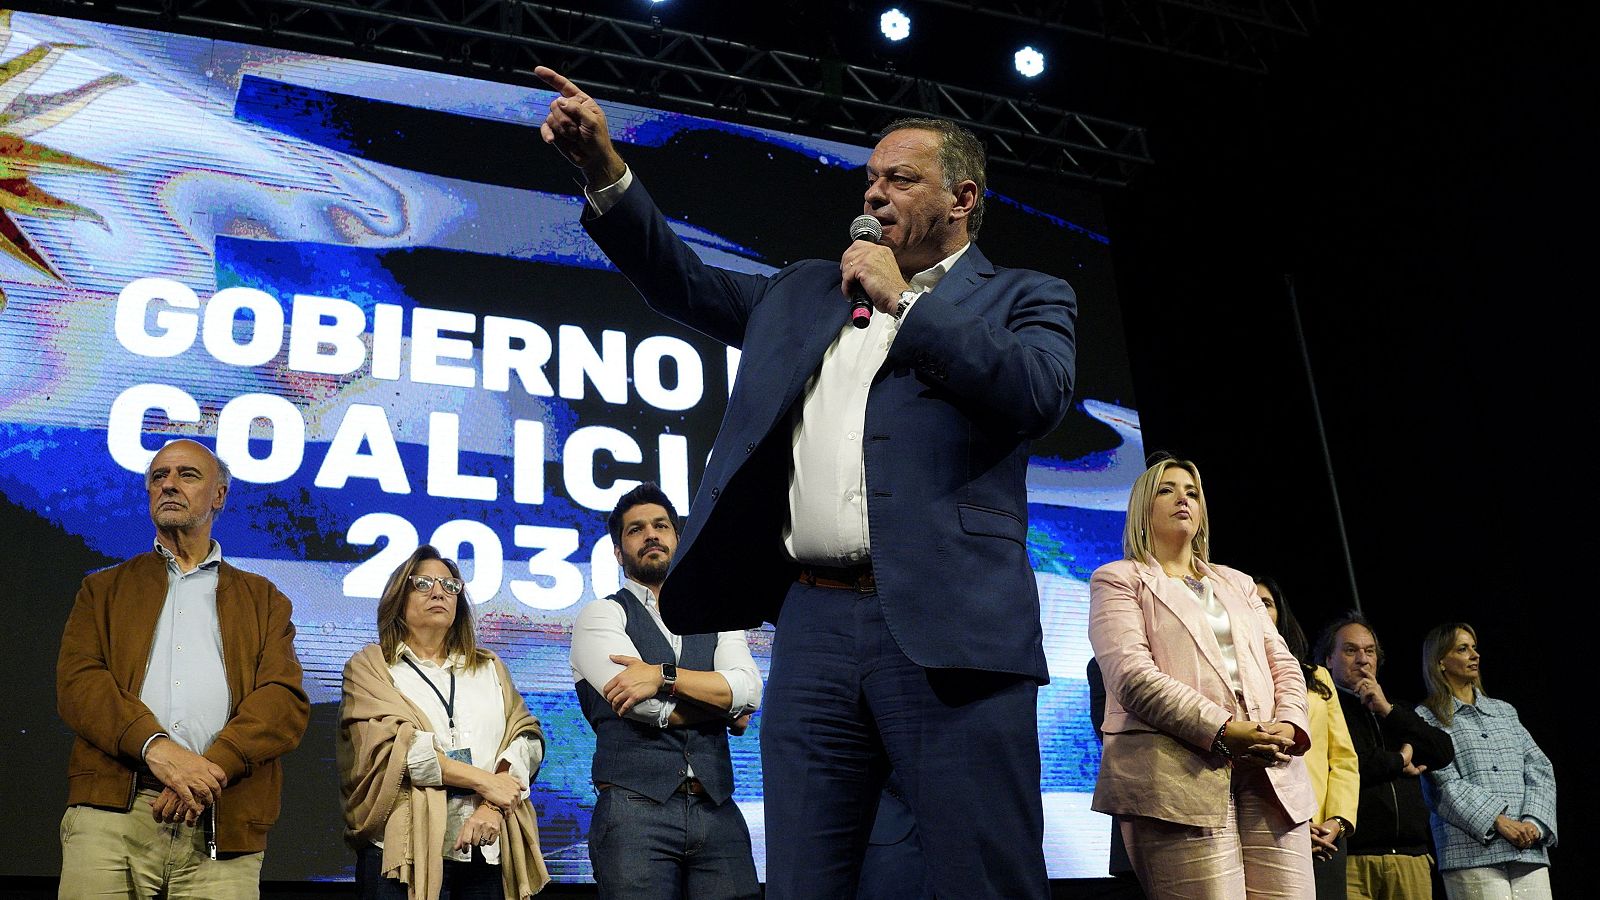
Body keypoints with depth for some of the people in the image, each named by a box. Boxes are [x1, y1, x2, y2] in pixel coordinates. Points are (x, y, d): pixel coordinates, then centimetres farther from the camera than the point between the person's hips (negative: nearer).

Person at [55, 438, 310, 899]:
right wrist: (155, 747, -15)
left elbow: (287, 701, 3)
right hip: (109, 814, 1)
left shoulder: (264, 600, 17)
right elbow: (77, 682, 3)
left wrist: (213, 766, -14)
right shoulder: (104, 589, 19)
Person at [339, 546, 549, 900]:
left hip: (489, 849, 3)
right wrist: (483, 781, -13)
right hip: (407, 850, -3)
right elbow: (389, 744, -9)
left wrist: (493, 804, -12)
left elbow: (527, 736, 6)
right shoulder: (369, 667, 7)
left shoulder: (490, 667, 18)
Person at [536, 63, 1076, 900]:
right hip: (812, 626, 4)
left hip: (950, 634, -3)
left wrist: (905, 301, -3)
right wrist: (605, 168, 9)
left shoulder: (1024, 297, 11)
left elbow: (1039, 392, -9)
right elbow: (683, 282, 22)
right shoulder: (807, 291, 24)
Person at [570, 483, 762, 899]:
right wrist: (723, 709, 4)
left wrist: (664, 674, -11)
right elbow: (648, 706, -8)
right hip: (636, 807, -3)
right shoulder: (601, 616, 7)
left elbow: (747, 690, -1)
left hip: (717, 811, 3)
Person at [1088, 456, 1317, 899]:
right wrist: (1223, 730, -16)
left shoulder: (1236, 583, 29)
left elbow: (1284, 665, 20)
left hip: (1270, 770, 6)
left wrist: (1289, 726, -3)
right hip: (1177, 770, -5)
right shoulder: (1117, 579, 10)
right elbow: (1133, 676, -6)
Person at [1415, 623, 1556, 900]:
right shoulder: (1427, 718, 5)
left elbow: (1540, 769, 12)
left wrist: (1535, 822, -5)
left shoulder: (1505, 711, 21)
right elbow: (1445, 784, -5)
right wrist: (1499, 822, -15)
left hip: (1529, 851, 5)